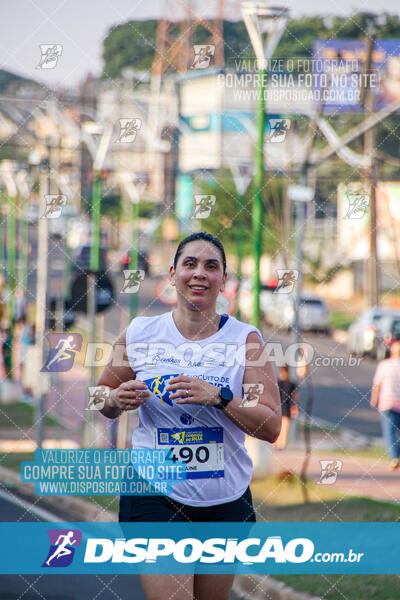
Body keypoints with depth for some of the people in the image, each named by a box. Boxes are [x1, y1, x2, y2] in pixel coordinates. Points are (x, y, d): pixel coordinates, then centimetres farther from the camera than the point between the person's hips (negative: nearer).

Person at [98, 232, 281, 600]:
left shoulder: (245, 340, -2)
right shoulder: (139, 335, -1)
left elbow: (271, 427, -6)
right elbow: (103, 398, 14)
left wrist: (219, 397, -21)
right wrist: (116, 400, -9)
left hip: (226, 499, 2)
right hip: (154, 496, -2)